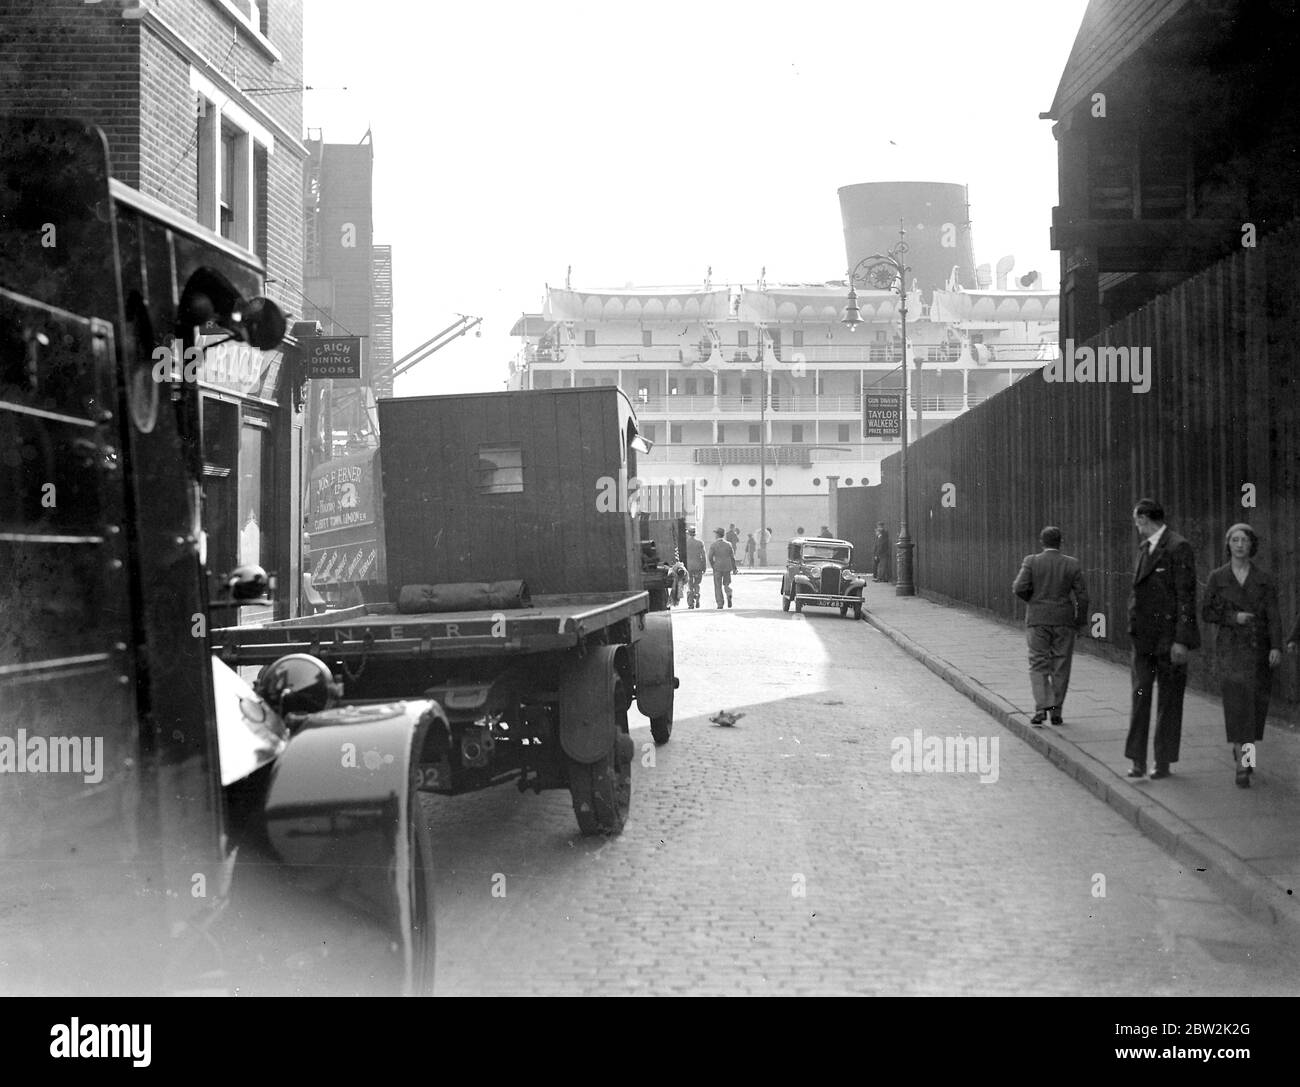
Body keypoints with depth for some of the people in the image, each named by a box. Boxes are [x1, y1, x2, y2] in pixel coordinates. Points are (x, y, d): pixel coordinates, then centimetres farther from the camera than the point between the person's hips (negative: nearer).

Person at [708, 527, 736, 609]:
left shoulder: (713, 545, -5)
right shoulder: (728, 544, 0)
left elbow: (710, 557, -7)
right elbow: (732, 557, 1)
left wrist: (713, 566, 8)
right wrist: (734, 568, 9)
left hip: (717, 567, -2)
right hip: (727, 567, 2)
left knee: (718, 586, 7)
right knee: (727, 584, 17)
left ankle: (720, 605, 2)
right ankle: (729, 595, -13)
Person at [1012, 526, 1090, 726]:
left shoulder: (1031, 561, -4)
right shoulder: (1072, 564, -1)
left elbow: (1020, 588, -12)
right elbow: (1082, 595, -3)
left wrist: (1032, 600, 7)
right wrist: (1081, 620, 7)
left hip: (1037, 620, -1)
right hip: (1064, 621, 1)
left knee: (1038, 665, 4)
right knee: (1060, 668, 9)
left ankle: (1041, 708, -10)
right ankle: (1056, 711, 11)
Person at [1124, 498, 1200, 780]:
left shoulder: (1178, 548, -11)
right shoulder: (1144, 547, 13)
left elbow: (1186, 597, -14)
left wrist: (1182, 640, -17)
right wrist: (1133, 628, 14)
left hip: (1170, 638, -7)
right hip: (1144, 638, 7)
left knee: (1169, 701, 4)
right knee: (1140, 696, 3)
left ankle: (1163, 762, 13)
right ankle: (1138, 761, 6)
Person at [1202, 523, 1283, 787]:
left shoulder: (1264, 580, 5)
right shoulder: (1217, 577, 4)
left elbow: (1273, 616, -1)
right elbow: (1207, 613, 6)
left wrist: (1276, 647, -13)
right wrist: (1234, 617, -11)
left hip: (1258, 648, 2)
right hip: (1230, 648, -2)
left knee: (1256, 705, 9)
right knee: (1237, 701, -16)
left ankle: (1242, 749, 35)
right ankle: (1243, 766, -17)